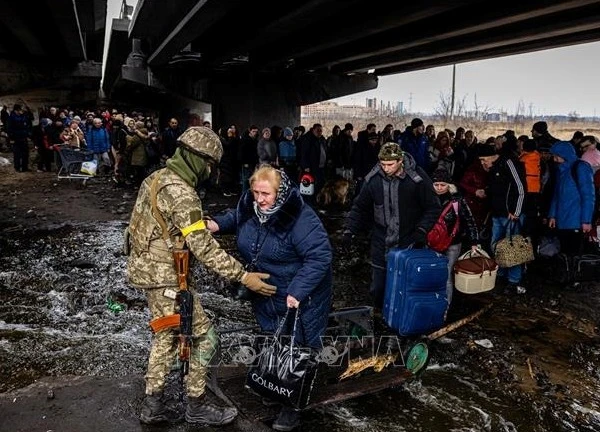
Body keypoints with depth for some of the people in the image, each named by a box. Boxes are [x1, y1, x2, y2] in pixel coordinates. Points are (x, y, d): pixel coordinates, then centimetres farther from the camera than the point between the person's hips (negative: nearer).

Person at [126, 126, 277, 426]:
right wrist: (243, 276, -25)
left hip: (147, 267, 10)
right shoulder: (181, 193, -24)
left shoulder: (157, 178, 6)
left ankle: (153, 405, 30)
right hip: (165, 276, -10)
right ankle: (196, 406, 18)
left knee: (165, 336, 21)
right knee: (203, 336, 3)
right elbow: (203, 247, -27)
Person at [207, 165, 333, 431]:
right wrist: (217, 224, -6)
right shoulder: (249, 205, -7)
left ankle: (293, 405, 21)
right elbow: (235, 218, 16)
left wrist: (297, 292, -36)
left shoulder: (300, 218, -31)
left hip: (299, 295, -7)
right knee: (272, 341, 23)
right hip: (264, 292, 7)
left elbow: (319, 257, -31)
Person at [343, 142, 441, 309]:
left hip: (408, 245, -3)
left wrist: (422, 230, -16)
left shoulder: (417, 177, -12)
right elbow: (360, 207, 7)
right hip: (381, 245, 3)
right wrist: (349, 230, -3)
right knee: (377, 289, 12)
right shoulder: (373, 178, -4)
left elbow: (433, 208, -3)